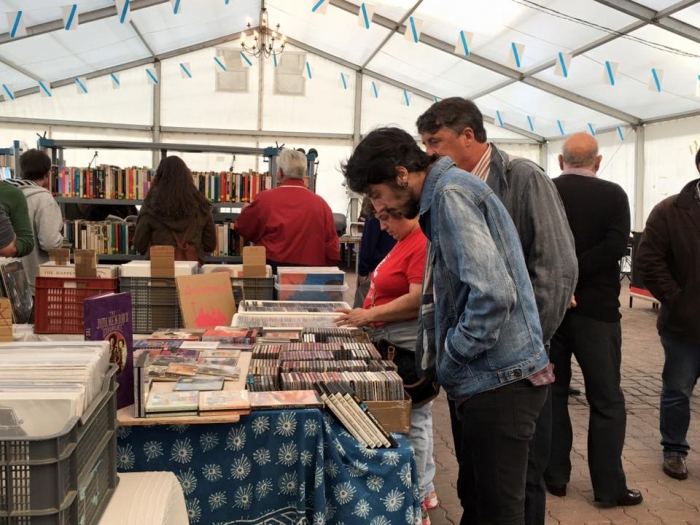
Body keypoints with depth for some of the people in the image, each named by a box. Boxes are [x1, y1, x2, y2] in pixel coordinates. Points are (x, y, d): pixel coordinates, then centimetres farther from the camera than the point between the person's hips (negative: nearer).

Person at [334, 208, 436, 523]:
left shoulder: (424, 244, -18)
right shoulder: (405, 240, 14)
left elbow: (419, 299, -24)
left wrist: (370, 315, -18)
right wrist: (368, 315, 8)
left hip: (411, 345, -10)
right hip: (396, 343, 10)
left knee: (411, 420, -2)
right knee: (416, 415, 17)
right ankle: (424, 488, 30)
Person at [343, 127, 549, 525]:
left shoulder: (451, 194, -16)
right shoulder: (447, 194, 14)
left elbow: (494, 294, -27)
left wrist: (450, 356, -14)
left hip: (500, 379, -10)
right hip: (493, 376, 10)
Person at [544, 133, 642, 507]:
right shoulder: (613, 195, -5)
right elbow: (614, 246, -19)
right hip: (595, 309, -2)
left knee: (551, 392, 14)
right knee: (606, 400, 8)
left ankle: (554, 476, 21)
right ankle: (609, 487, 13)